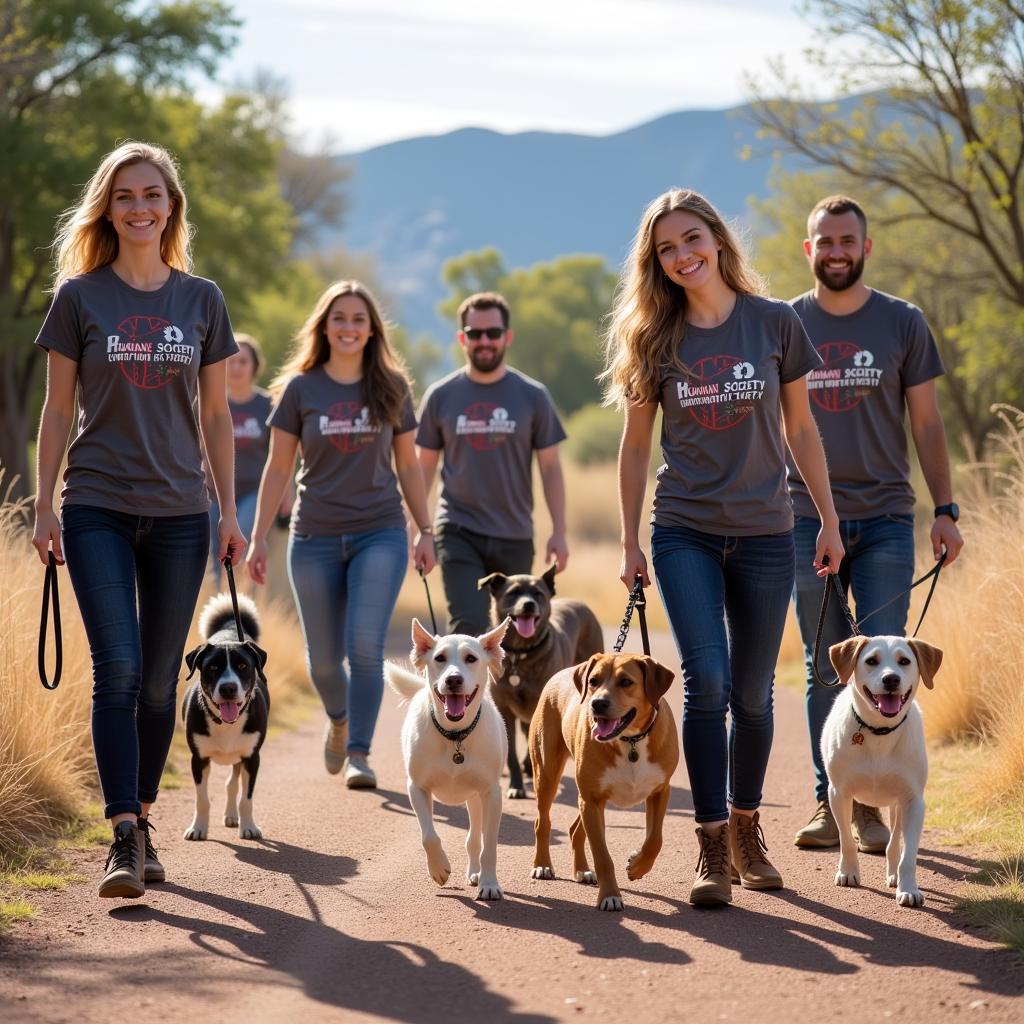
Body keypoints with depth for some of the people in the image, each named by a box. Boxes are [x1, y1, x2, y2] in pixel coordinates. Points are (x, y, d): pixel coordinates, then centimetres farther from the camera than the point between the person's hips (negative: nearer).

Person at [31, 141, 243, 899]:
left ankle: (142, 819, 20)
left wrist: (230, 511, 8)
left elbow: (215, 415, 11)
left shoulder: (202, 301, 7)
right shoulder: (79, 297, 2)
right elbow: (58, 409, 5)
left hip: (179, 512, 2)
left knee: (159, 681, 6)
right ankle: (125, 840, -14)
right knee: (117, 670, -13)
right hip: (98, 510, -2)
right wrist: (45, 507, 1)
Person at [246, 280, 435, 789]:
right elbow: (278, 468, 4)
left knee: (365, 644, -17)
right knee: (324, 657, 7)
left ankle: (359, 753, -11)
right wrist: (258, 537, 1)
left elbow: (408, 465, 11)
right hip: (315, 537, 1)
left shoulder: (392, 388, 4)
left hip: (380, 535, 0)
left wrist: (425, 530, 7)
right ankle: (339, 719, 38)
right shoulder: (300, 388, 2)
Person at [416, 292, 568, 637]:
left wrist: (559, 532, -1)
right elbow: (425, 466, 8)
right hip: (459, 531, -1)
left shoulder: (532, 397, 3)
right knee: (468, 627, -14)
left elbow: (550, 468, 5)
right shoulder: (441, 397, 3)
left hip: (515, 535, 1)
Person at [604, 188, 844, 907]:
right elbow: (635, 446, 8)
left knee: (753, 693, 8)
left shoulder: (775, 322, 0)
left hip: (764, 535, 0)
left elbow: (801, 430, 7)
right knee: (707, 680, -14)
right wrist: (630, 543, 6)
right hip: (685, 532, 0)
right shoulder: (655, 337, 2)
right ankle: (713, 847, -8)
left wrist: (830, 520, 6)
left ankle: (746, 830, 26)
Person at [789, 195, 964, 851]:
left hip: (886, 519, -1)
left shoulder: (903, 323, 5)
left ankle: (869, 804, 2)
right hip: (807, 519, 1)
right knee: (824, 669, 3)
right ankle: (829, 803, 9)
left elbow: (926, 423, 7)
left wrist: (946, 510, 1)